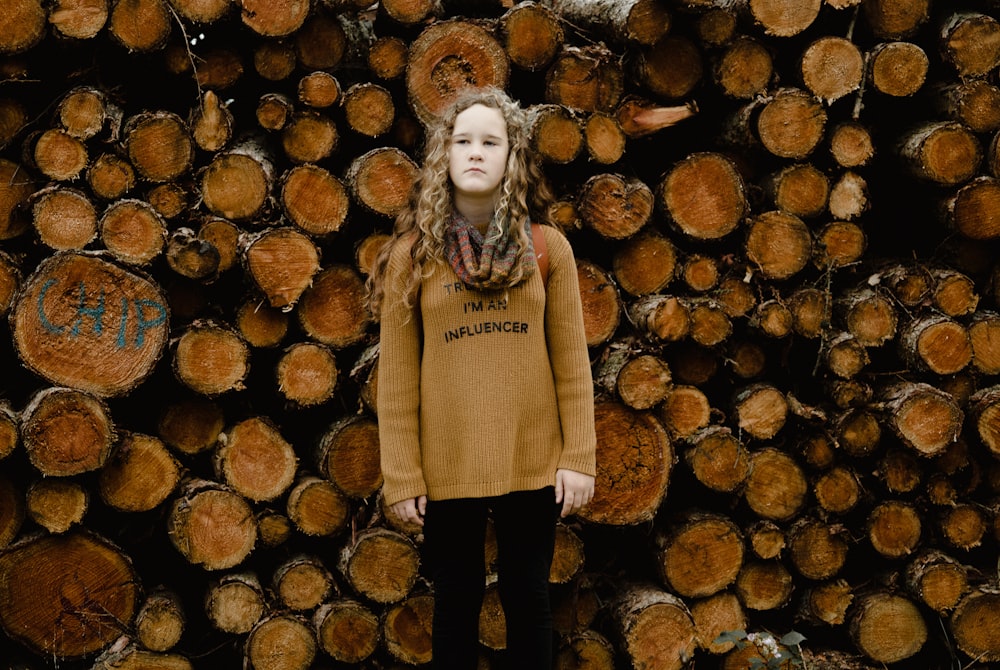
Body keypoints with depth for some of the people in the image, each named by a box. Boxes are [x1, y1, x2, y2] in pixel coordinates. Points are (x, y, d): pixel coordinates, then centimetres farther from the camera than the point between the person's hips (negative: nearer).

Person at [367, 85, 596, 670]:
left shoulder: (548, 248, 0)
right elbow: (397, 375, -2)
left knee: (529, 602, 12)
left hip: (533, 462, 1)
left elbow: (572, 362, 1)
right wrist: (402, 476, -5)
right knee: (456, 606, 12)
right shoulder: (413, 252, -2)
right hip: (447, 465, 0)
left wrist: (579, 457, -4)